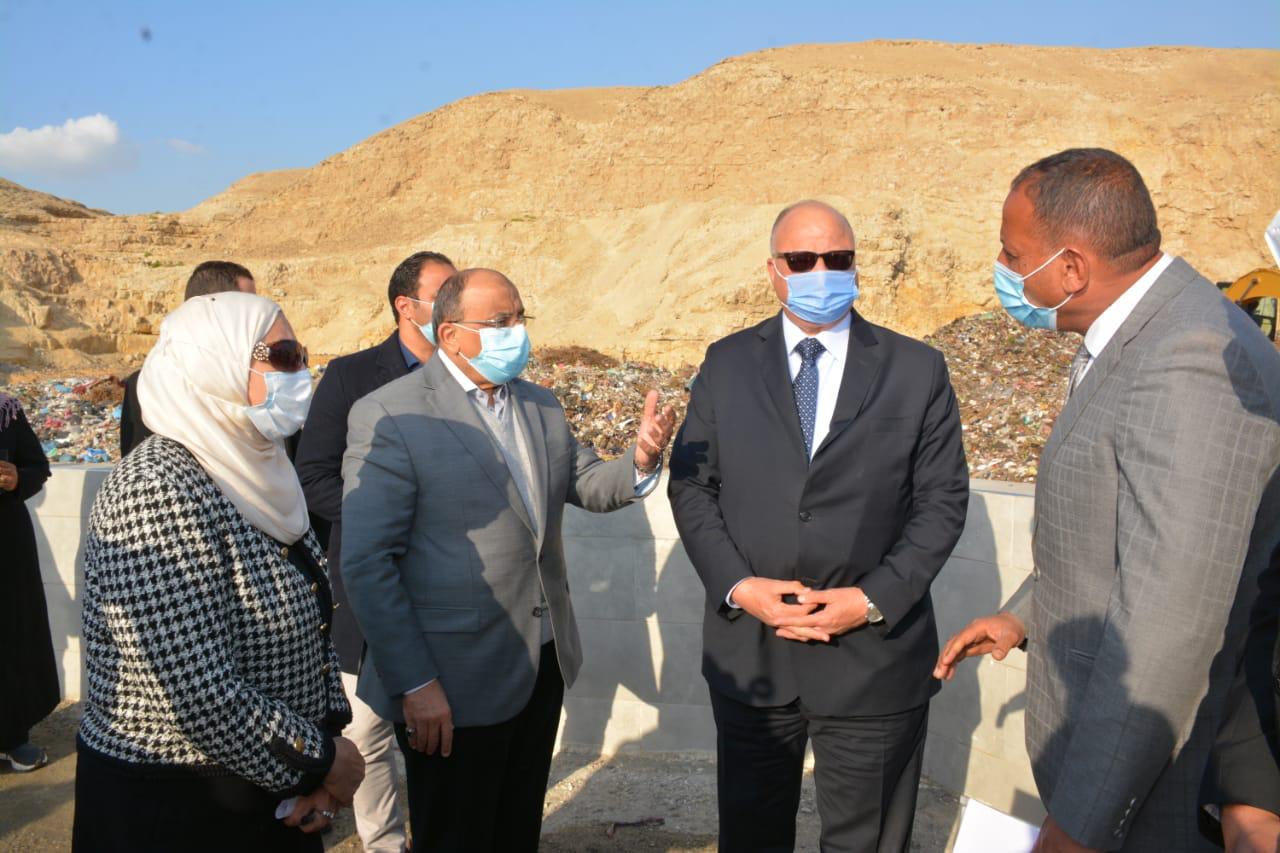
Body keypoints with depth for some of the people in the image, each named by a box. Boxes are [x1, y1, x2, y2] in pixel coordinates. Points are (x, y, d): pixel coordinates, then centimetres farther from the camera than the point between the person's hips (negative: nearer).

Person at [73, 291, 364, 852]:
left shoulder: (255, 474, 2)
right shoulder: (159, 492, -24)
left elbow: (307, 622, 8)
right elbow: (200, 693, -28)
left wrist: (327, 739, -5)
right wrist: (320, 760, -15)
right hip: (172, 807, -7)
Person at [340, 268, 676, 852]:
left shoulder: (540, 404, 7)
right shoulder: (387, 417, -15)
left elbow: (586, 485, 10)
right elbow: (367, 563, -17)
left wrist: (641, 459, -12)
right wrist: (414, 685, -18)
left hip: (544, 665, 6)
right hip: (455, 683, -6)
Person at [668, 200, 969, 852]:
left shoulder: (918, 370, -2)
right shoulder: (726, 364, 2)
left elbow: (943, 499, -3)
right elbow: (691, 485, 2)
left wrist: (874, 598, -14)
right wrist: (736, 585, -12)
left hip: (873, 655, -1)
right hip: (747, 653, 2)